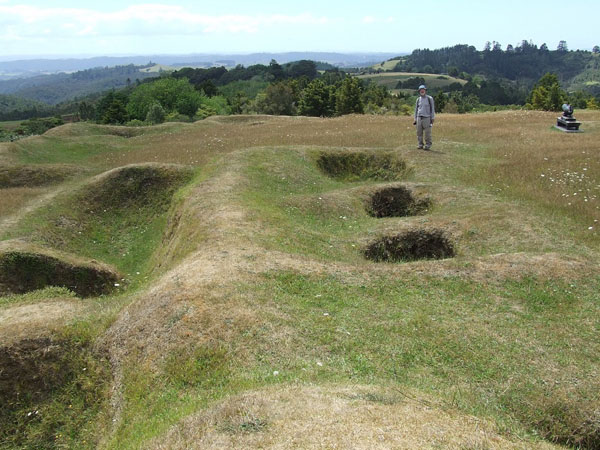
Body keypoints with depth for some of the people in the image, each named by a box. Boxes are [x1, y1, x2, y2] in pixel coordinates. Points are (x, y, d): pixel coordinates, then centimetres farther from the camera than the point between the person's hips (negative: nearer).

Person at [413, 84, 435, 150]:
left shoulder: (429, 98, -1)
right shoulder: (418, 99, 10)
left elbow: (432, 109, 0)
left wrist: (432, 119, -5)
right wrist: (415, 119, 11)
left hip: (427, 118, -4)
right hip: (419, 118, 4)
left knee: (427, 133, -5)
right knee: (419, 132, 2)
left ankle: (428, 146, 2)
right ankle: (420, 145, 12)